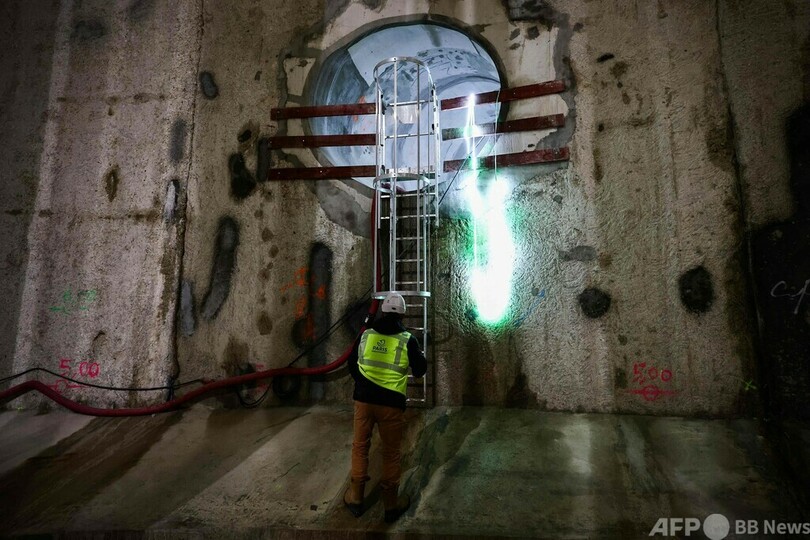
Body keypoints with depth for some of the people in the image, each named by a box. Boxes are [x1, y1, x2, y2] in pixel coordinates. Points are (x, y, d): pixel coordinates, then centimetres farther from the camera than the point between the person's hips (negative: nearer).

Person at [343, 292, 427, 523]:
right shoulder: (407, 339, -8)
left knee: (360, 446, 19)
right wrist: (421, 356, 21)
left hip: (363, 399, 3)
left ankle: (356, 498, 31)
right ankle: (391, 504, 26)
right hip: (391, 403, -2)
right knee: (391, 453, 12)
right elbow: (419, 371, 1)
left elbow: (352, 365, 13)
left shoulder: (365, 335, 2)